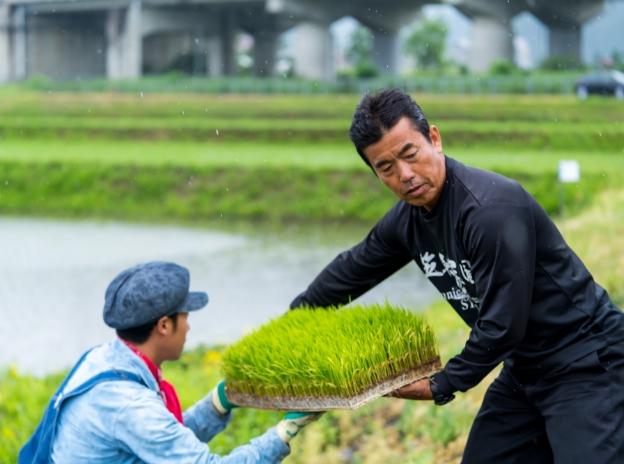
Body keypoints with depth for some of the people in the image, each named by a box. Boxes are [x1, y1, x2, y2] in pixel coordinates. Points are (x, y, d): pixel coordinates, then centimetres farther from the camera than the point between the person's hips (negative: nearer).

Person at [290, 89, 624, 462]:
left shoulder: (492, 208, -28)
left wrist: (442, 386, -11)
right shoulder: (406, 220, -1)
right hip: (525, 368, 9)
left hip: (588, 364, -8)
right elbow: (353, 269, 19)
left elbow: (503, 326, -26)